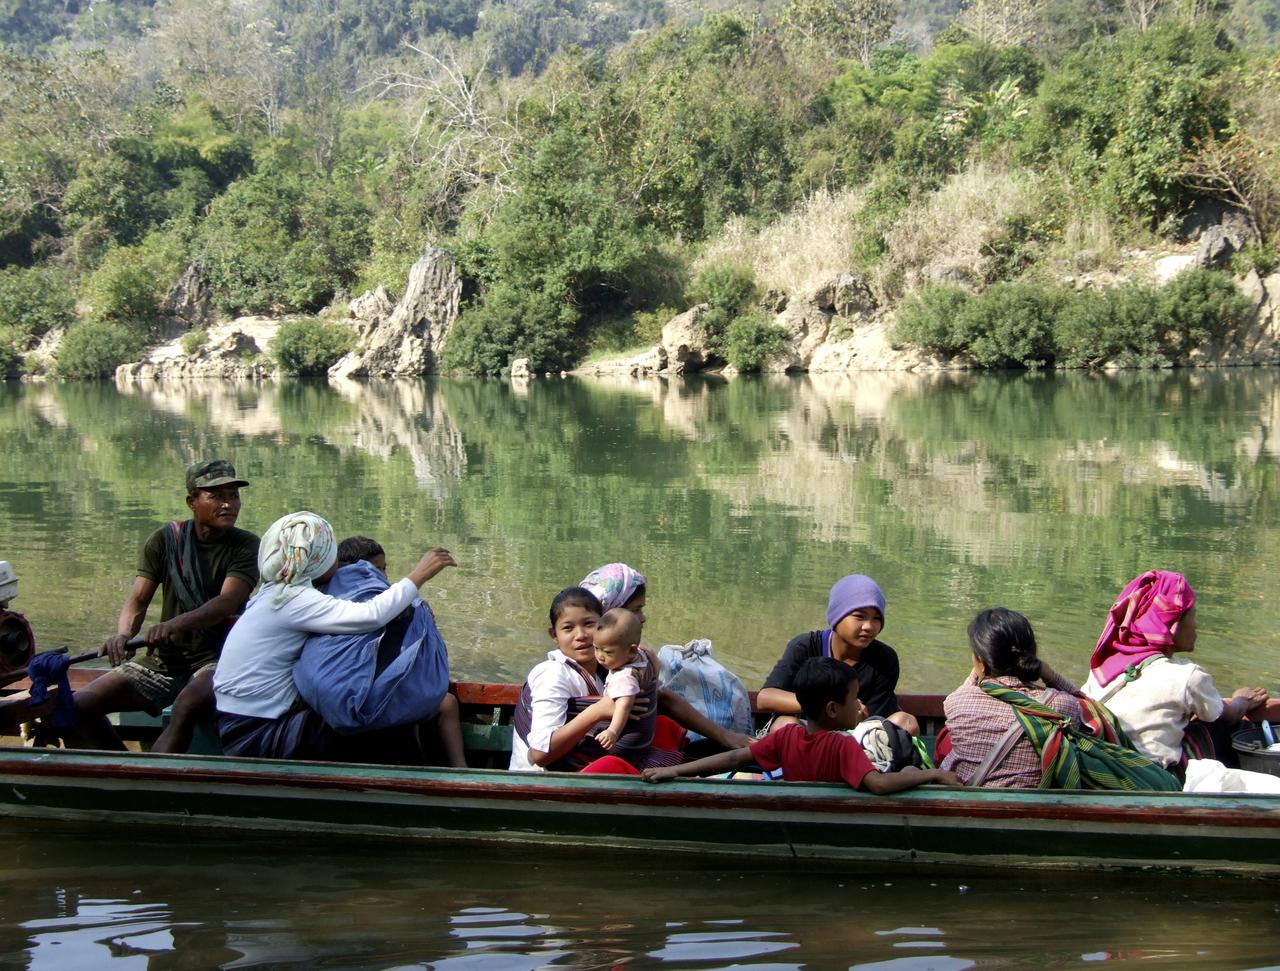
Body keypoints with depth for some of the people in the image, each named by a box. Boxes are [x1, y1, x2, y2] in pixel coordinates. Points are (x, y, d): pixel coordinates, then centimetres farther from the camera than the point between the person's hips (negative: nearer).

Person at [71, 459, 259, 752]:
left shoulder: (245, 546, -5)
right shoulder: (165, 540, 4)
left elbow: (227, 602, -21)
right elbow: (138, 599, -3)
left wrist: (173, 625, -39)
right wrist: (123, 633, -28)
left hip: (216, 660, -4)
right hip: (163, 659, 4)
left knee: (187, 706, -38)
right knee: (78, 707, -12)